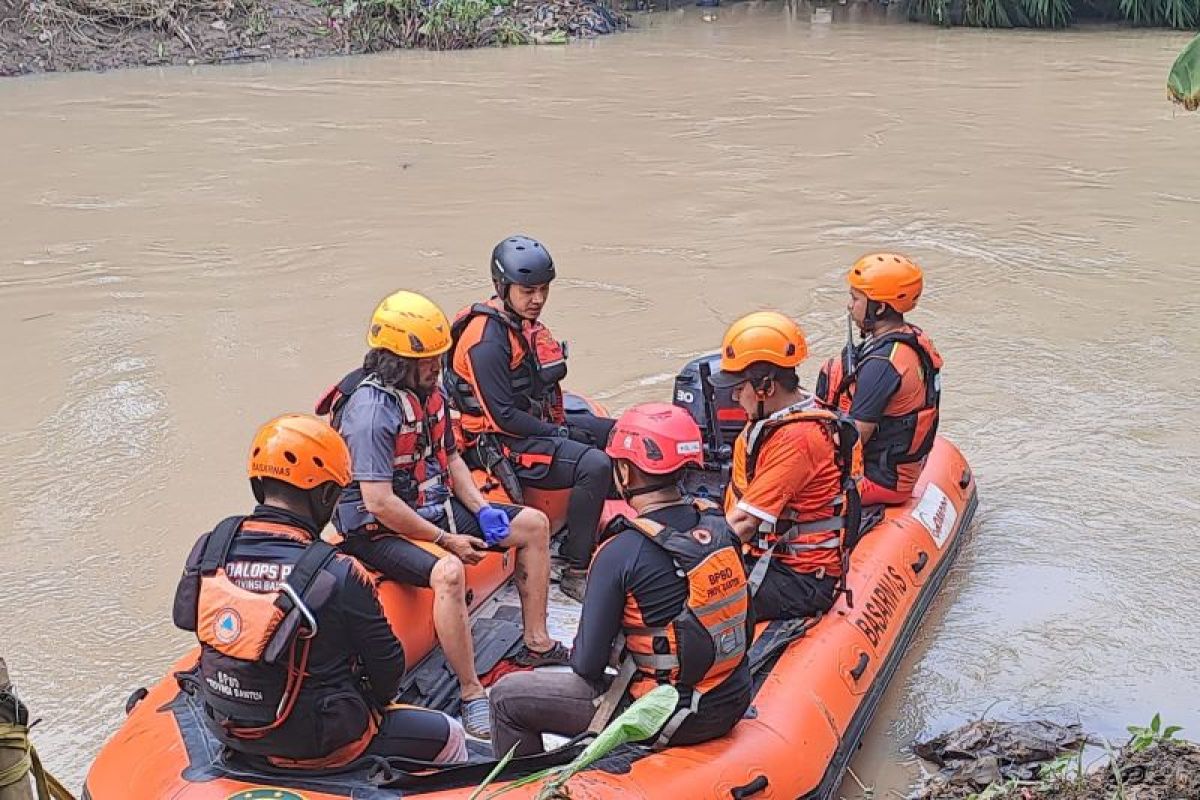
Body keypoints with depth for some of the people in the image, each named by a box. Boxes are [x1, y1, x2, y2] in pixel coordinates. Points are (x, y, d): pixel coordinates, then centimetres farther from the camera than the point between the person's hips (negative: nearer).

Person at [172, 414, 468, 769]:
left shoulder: (208, 550, -13)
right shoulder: (339, 576, -26)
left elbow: (185, 618, 5)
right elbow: (387, 665, -14)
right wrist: (377, 699, 9)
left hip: (225, 729, 7)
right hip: (313, 743, -6)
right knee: (449, 735, 12)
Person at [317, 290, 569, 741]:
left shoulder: (430, 391, 3)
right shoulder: (372, 409, -25)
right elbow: (379, 503, -28)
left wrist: (482, 510, 0)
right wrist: (447, 541, -22)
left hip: (435, 508, 10)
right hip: (380, 531, -9)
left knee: (533, 525, 6)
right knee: (448, 571, -38)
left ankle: (537, 644, 14)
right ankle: (472, 695, -24)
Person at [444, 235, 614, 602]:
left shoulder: (526, 323, 10)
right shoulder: (487, 338, -20)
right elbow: (503, 415, -22)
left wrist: (564, 423, 6)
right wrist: (560, 433, -17)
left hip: (543, 424, 10)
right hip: (504, 444, -10)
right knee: (595, 466, -27)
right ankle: (576, 572, -18)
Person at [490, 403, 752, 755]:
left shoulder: (620, 553, -21)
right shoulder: (719, 526, -4)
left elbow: (588, 663, -14)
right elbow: (746, 630, 7)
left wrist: (576, 657, 8)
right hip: (734, 704, 7)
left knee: (507, 697, 5)